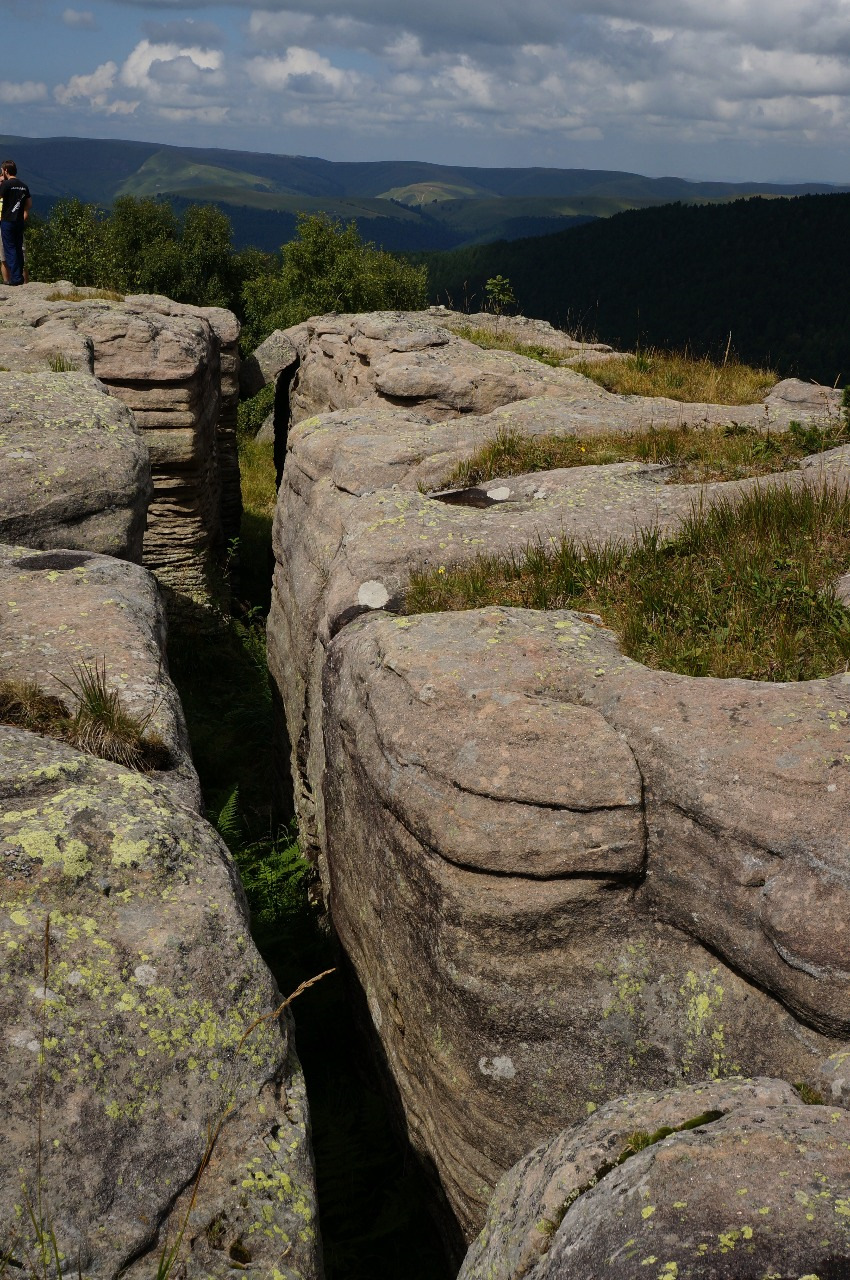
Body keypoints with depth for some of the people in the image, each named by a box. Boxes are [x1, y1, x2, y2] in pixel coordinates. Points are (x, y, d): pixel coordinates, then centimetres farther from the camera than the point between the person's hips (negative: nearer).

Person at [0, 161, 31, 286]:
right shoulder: (24, 186, 10)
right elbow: (29, 204, 13)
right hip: (20, 222, 6)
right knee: (18, 249, 10)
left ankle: (16, 278, -9)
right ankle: (20, 278, 12)